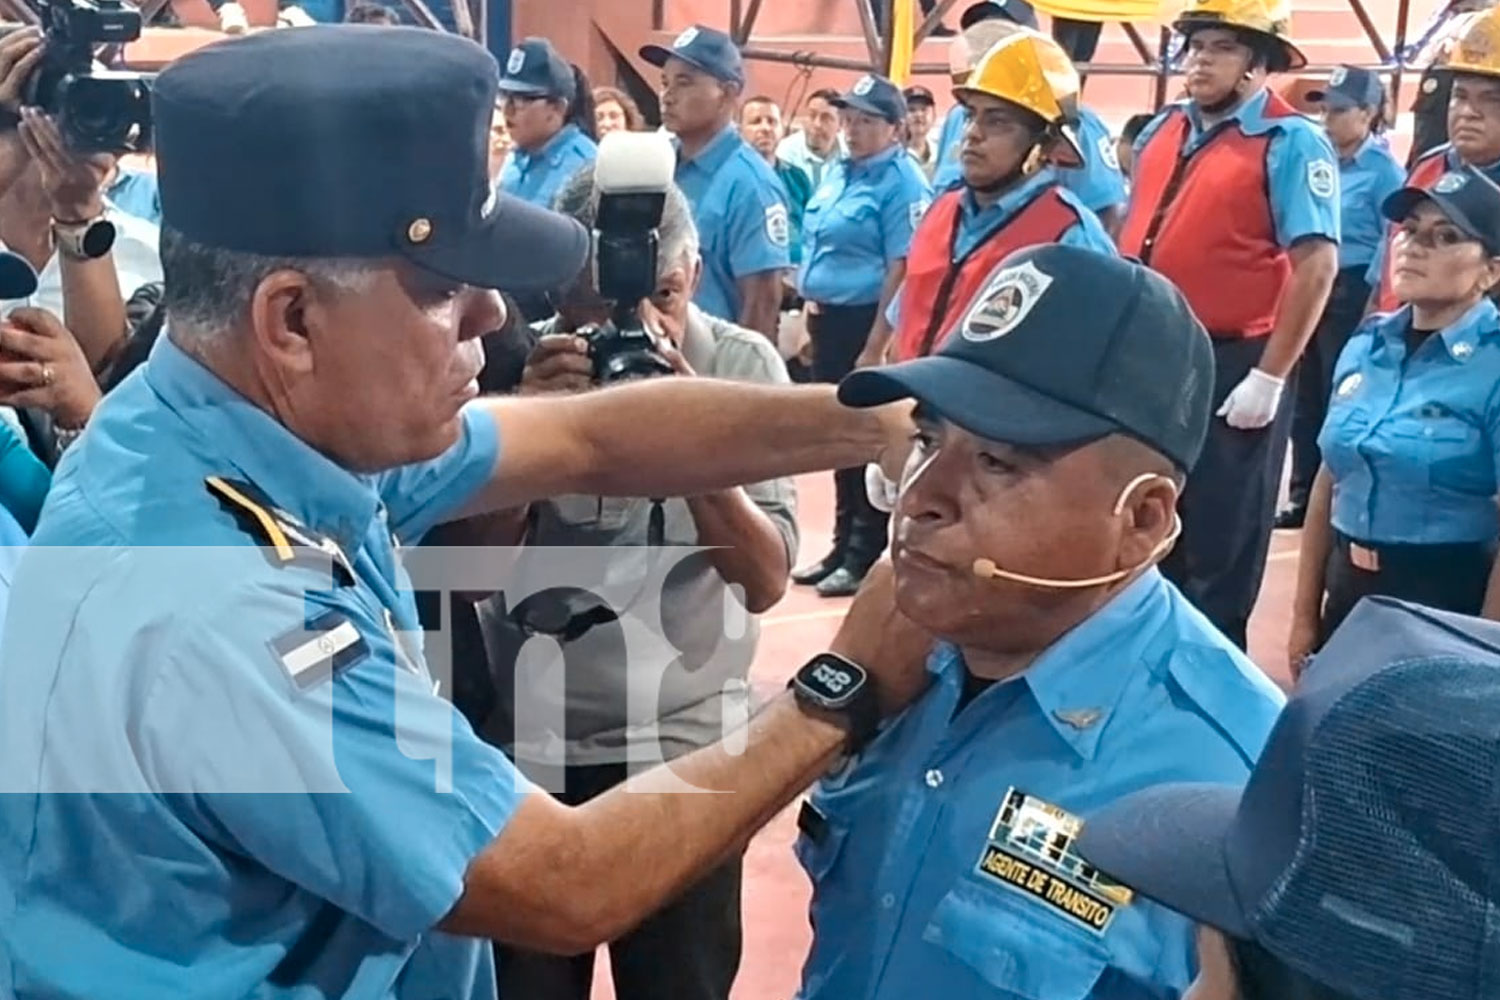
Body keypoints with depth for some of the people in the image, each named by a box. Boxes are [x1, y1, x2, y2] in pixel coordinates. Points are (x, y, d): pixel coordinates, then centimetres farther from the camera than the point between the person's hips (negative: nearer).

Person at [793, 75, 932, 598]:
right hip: (828, 320, 9)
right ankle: (844, 544, 26)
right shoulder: (837, 175, 14)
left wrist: (879, 342, -21)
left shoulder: (903, 183, -12)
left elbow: (902, 268, -17)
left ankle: (868, 554, 11)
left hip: (868, 323, -9)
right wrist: (810, 314, 18)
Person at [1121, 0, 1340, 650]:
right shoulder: (1161, 132, 11)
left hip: (1232, 370, -7)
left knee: (1219, 551, 5)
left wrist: (1270, 377, -18)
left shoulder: (1291, 143, -9)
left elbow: (1316, 264, -16)